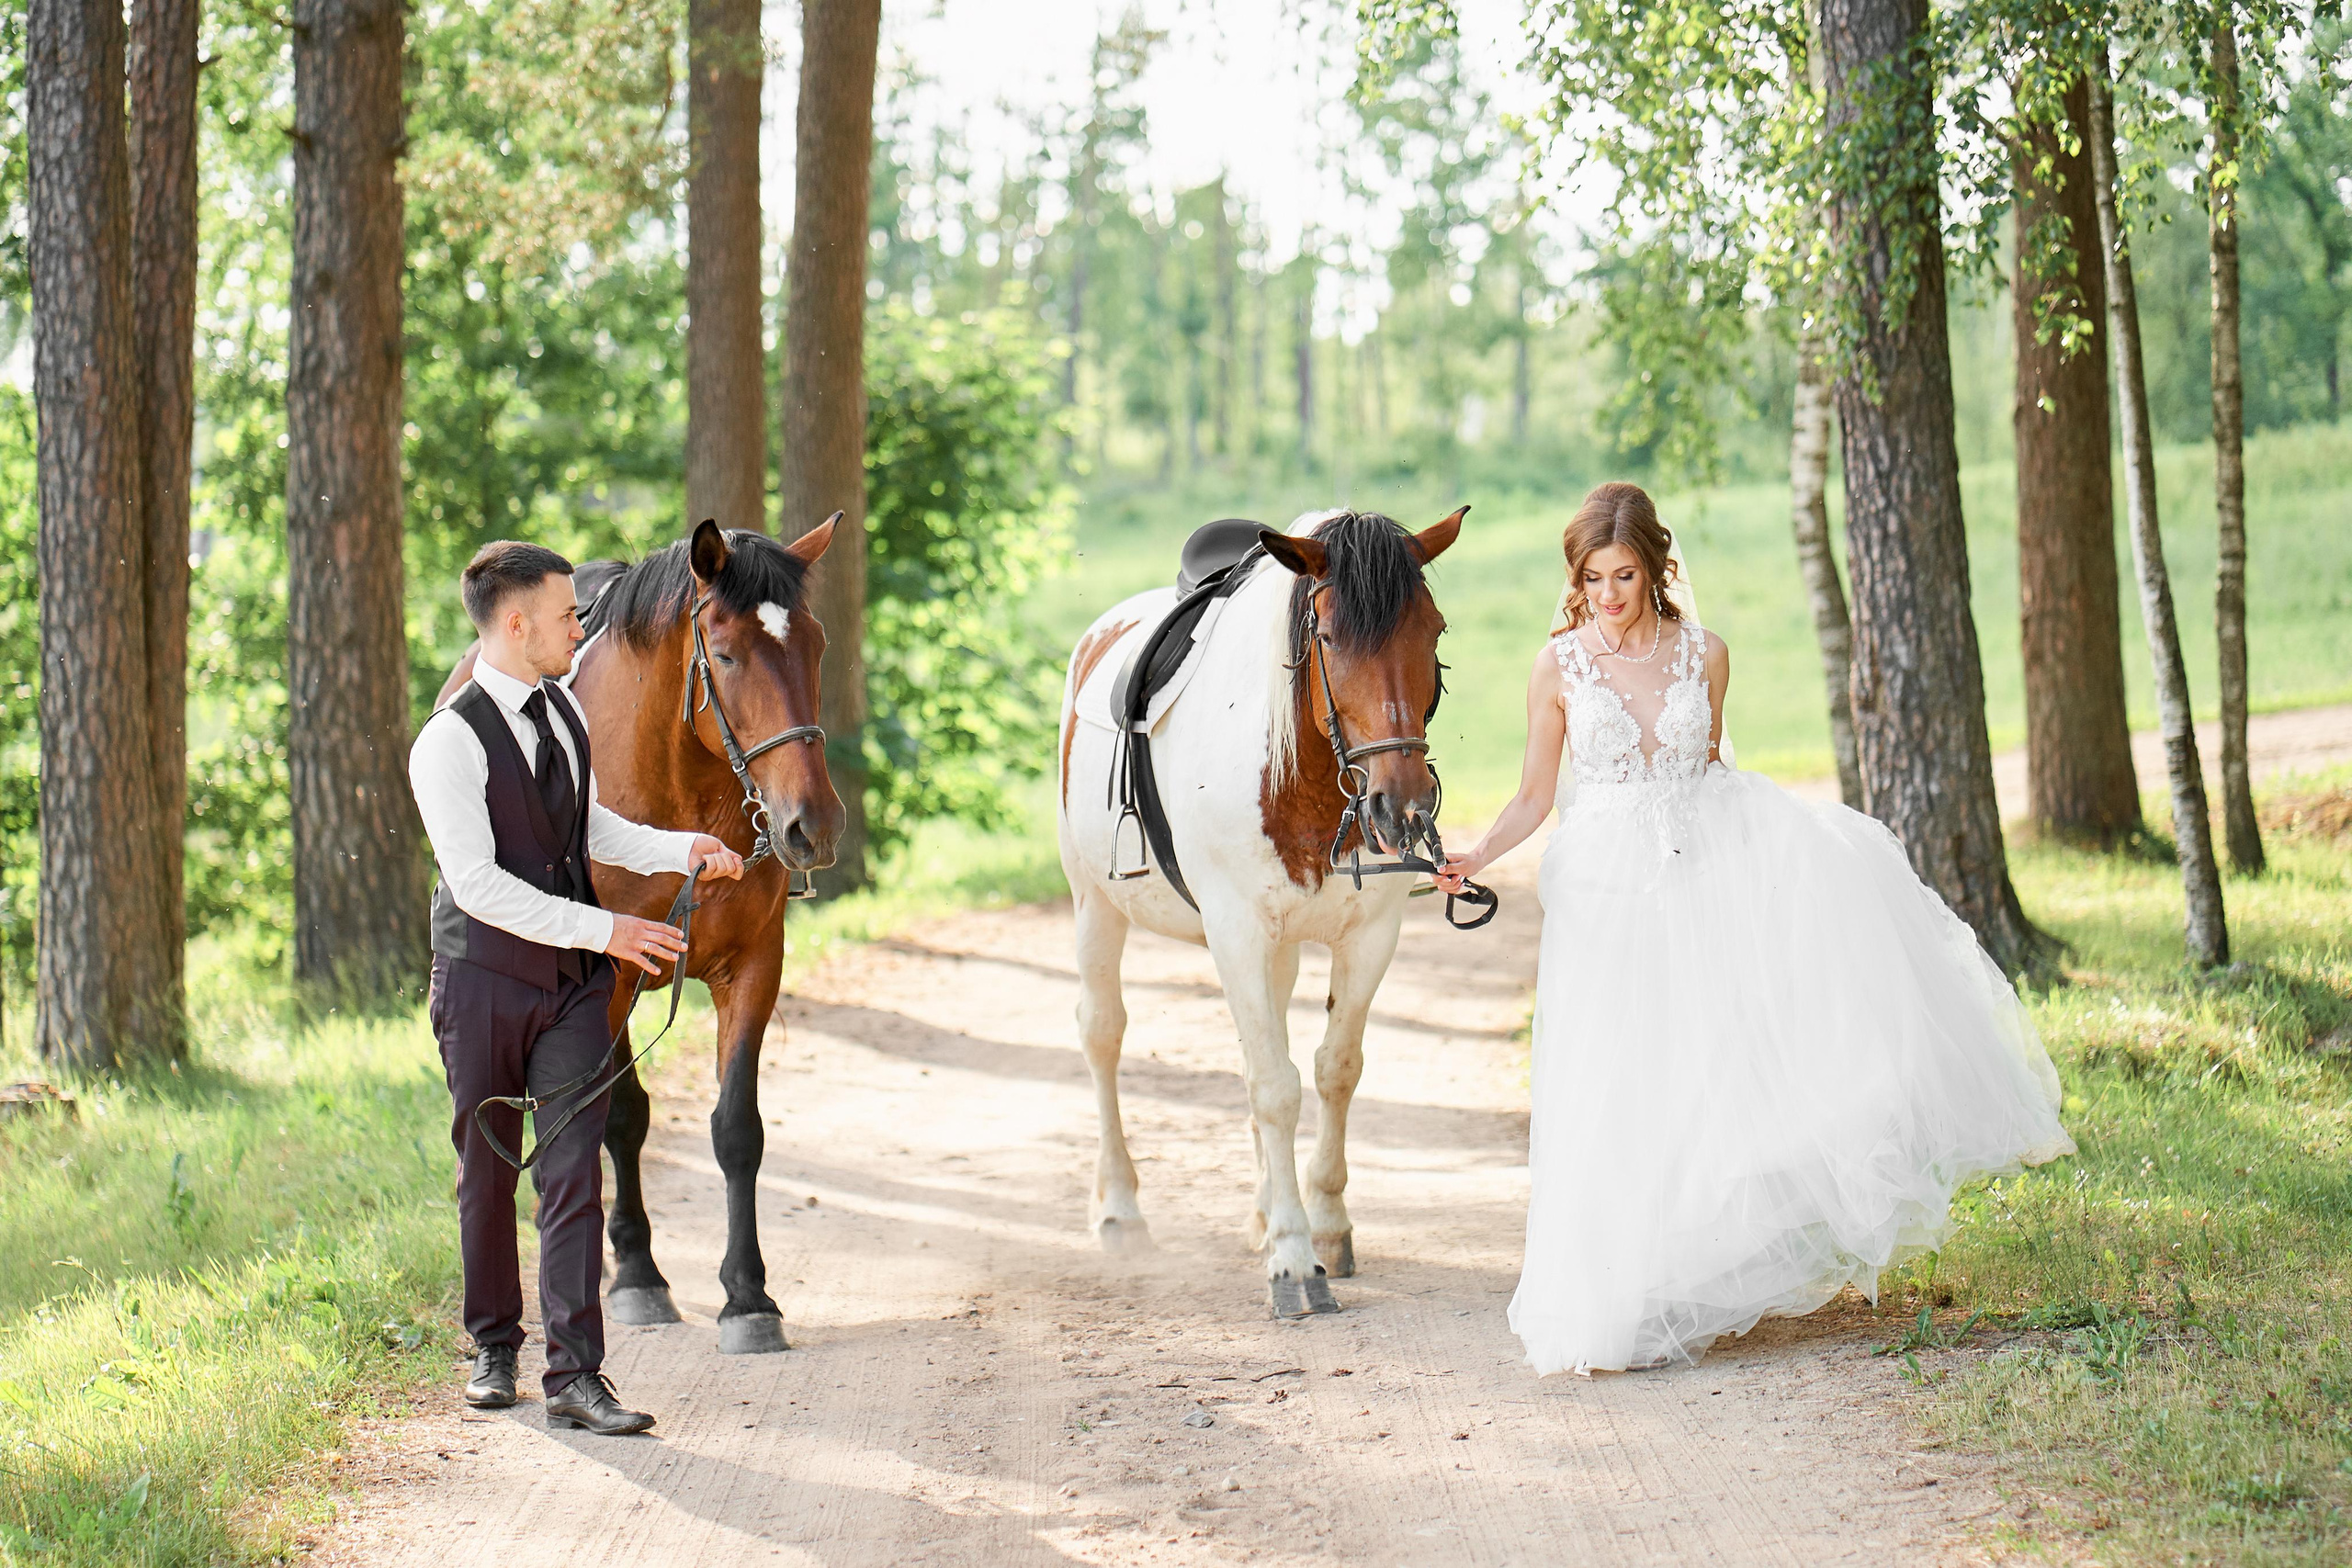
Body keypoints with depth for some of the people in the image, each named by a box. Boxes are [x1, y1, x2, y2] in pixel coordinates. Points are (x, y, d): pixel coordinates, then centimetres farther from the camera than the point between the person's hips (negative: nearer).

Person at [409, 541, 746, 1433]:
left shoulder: (562, 712, 8)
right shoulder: (449, 744, -16)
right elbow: (478, 884, -22)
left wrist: (685, 849, 4)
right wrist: (605, 930, -24)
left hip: (573, 984, 5)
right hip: (485, 981, -5)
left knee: (573, 1169, -5)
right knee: (487, 1173, 8)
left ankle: (576, 1374, -7)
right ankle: (493, 1349, 26)